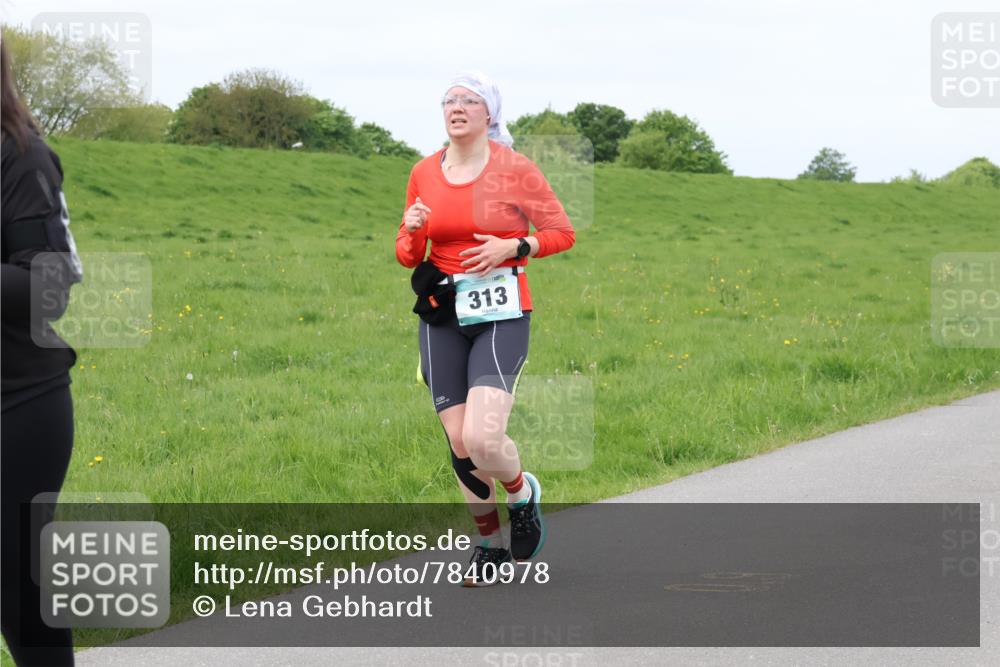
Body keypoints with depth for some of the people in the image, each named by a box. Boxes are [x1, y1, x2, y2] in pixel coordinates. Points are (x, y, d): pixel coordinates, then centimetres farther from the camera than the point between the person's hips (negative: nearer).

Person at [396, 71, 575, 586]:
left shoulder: (514, 168, -4)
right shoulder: (424, 173, 7)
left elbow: (562, 233, 1)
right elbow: (407, 255, 14)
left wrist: (513, 247, -14)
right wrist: (412, 230, -9)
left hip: (501, 315, -4)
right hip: (442, 316, 4)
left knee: (482, 438, -19)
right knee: (459, 444, 2)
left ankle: (522, 493, 16)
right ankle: (491, 542, 24)